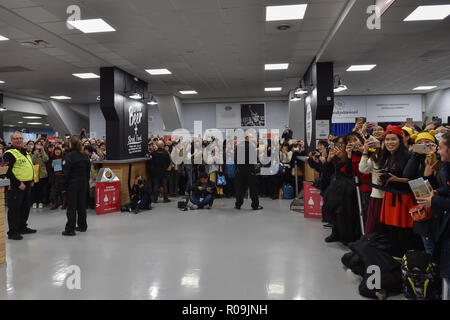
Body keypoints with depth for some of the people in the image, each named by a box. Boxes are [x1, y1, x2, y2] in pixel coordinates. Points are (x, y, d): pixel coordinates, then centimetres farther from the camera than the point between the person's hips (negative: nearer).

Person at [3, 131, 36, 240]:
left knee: (25, 208, 17)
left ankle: (22, 227, 30)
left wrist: (32, 180, 12)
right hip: (15, 187, -9)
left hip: (27, 186, 9)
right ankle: (12, 232, 6)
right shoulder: (9, 154, -12)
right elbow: (7, 171, -19)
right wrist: (18, 183, -20)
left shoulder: (26, 153, 16)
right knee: (14, 209, -2)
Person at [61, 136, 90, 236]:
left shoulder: (69, 156, -12)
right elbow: (88, 171, 10)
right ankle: (82, 226, 21)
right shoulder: (85, 156, 6)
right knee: (82, 204, 13)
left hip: (72, 184, -6)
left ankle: (70, 229, 2)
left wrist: (64, 186, -7)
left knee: (71, 206, -1)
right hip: (83, 183, 6)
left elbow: (66, 173, -13)